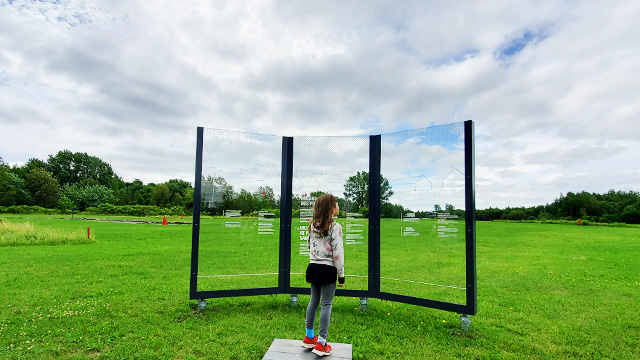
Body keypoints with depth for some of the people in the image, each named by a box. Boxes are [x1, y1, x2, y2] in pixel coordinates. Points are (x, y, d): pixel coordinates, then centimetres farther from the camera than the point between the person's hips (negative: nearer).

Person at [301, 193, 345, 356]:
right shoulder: (335, 227, -16)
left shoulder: (313, 225, 3)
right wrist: (341, 275, -8)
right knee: (326, 305, 4)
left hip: (314, 267, 7)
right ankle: (321, 344, 13)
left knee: (313, 301, 18)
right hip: (328, 269, -6)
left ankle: (309, 337, 31)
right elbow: (338, 253, -15)